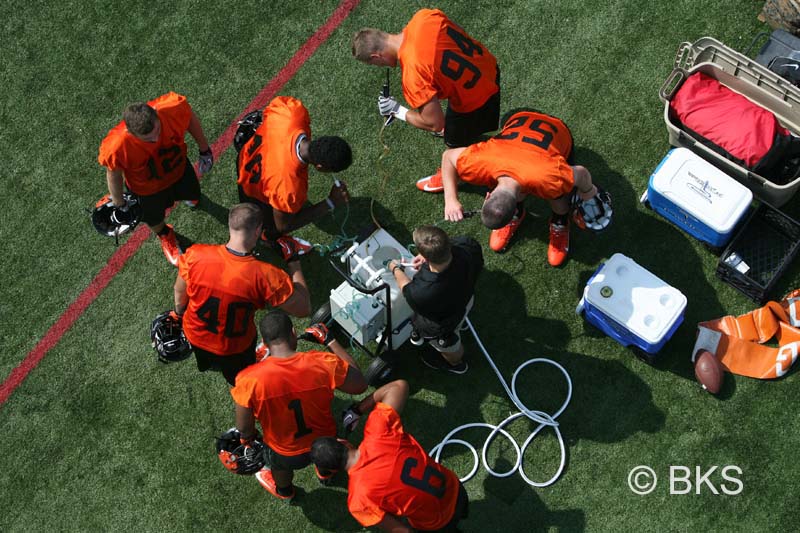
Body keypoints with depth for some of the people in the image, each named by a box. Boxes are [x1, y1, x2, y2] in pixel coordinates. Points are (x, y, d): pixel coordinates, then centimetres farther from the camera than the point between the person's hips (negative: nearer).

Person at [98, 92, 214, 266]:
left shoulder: (174, 108, -42)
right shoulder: (116, 148, -45)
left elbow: (191, 119, -16)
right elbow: (114, 174, -22)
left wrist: (205, 150, -1)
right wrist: (119, 205, -4)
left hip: (178, 167, 2)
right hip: (147, 188, -2)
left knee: (193, 194, 34)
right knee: (154, 220, 27)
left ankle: (187, 194, 73)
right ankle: (165, 234, 65)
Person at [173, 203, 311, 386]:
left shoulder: (195, 256, -29)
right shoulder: (265, 276, -37)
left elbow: (180, 291, -8)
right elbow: (304, 308, -26)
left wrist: (179, 312, 15)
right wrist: (293, 262, -17)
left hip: (195, 335, 3)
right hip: (234, 348, -3)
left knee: (206, 360, 41)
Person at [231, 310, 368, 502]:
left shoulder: (249, 380, -31)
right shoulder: (323, 364, -29)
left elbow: (245, 430, -17)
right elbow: (360, 385, -11)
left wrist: (249, 438, 8)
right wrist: (330, 340, -8)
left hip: (287, 455, 0)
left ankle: (284, 491, 69)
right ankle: (325, 472, 68)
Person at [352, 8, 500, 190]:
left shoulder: (413, 75, -36)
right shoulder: (422, 17, -18)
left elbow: (435, 124, -27)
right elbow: (459, 31, 1)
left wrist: (397, 111, -13)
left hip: (474, 101, -7)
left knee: (455, 143, 24)